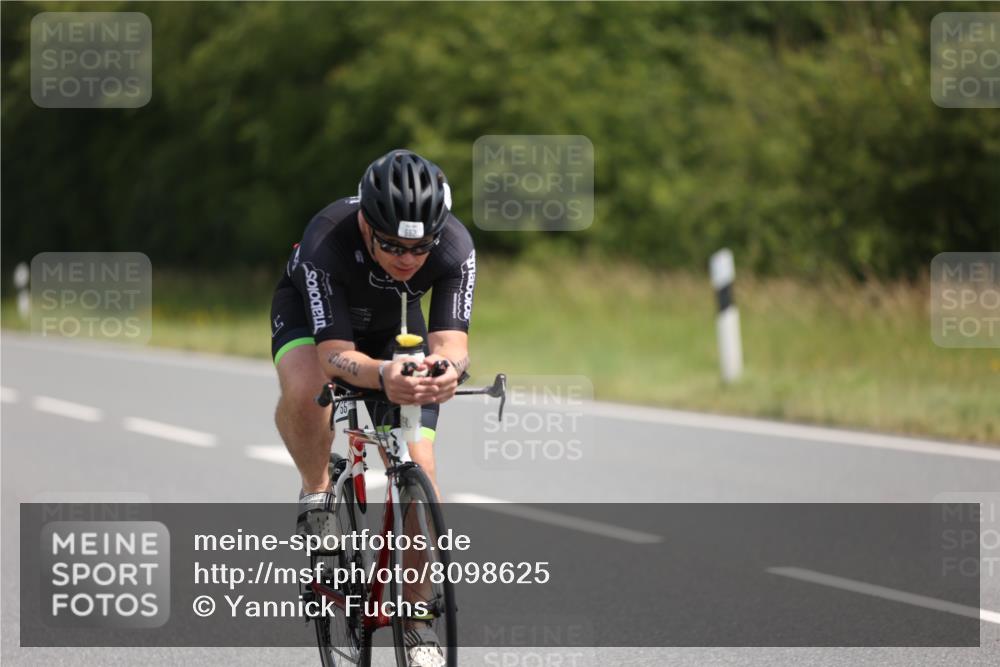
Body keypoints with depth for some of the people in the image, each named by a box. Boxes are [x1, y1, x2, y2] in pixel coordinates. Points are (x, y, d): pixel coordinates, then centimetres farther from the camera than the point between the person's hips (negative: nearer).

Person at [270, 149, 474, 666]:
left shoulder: (454, 248, -33)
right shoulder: (327, 244, -40)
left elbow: (451, 339, -37)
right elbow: (335, 354, -43)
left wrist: (446, 367, -61)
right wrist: (383, 375, -64)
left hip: (395, 325, 2)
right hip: (310, 315, -2)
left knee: (417, 465, -10)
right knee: (304, 390, -37)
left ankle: (418, 622, 4)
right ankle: (316, 492, -6)